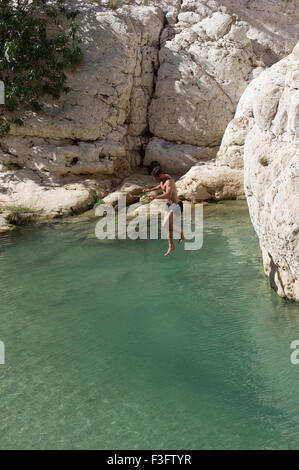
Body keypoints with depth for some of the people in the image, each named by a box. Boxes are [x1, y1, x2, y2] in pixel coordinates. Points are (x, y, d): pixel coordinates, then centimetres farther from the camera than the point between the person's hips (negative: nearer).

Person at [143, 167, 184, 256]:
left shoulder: (169, 181, -27)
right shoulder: (162, 179, 3)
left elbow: (168, 195, -44)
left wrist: (156, 197, -39)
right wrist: (150, 189, 29)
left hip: (176, 206, -9)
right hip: (169, 205, 9)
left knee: (165, 224, -16)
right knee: (168, 226, 11)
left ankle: (181, 232, 8)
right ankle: (171, 246, 23)